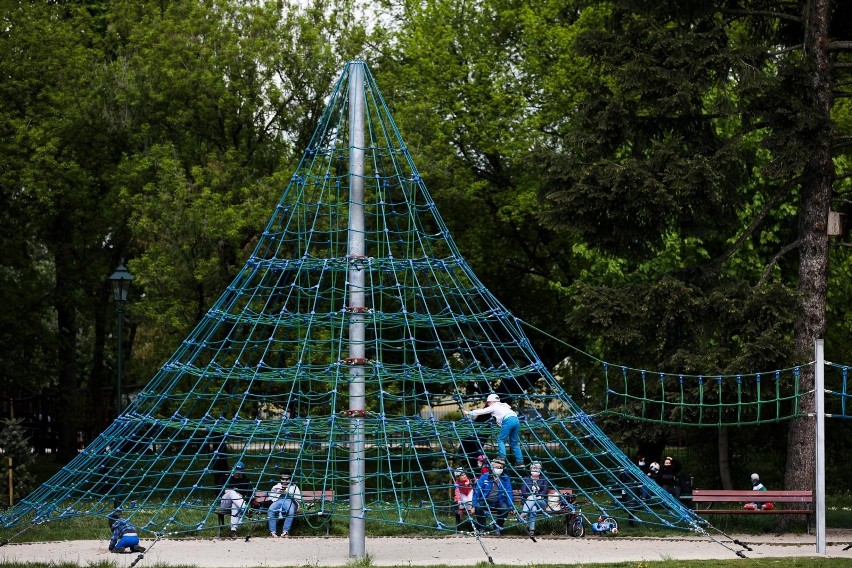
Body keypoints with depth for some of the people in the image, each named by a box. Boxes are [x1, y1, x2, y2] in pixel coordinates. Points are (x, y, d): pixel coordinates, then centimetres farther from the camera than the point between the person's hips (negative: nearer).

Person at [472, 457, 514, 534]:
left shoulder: (505, 479, 5)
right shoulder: (484, 477, 1)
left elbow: (509, 493, 4)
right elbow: (477, 491, -1)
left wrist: (511, 506, -10)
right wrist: (474, 506, -9)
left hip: (498, 503, 1)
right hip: (485, 501, -1)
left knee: (505, 508, -31)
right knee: (478, 507, -33)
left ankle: (498, 528, -6)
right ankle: (482, 528, -13)